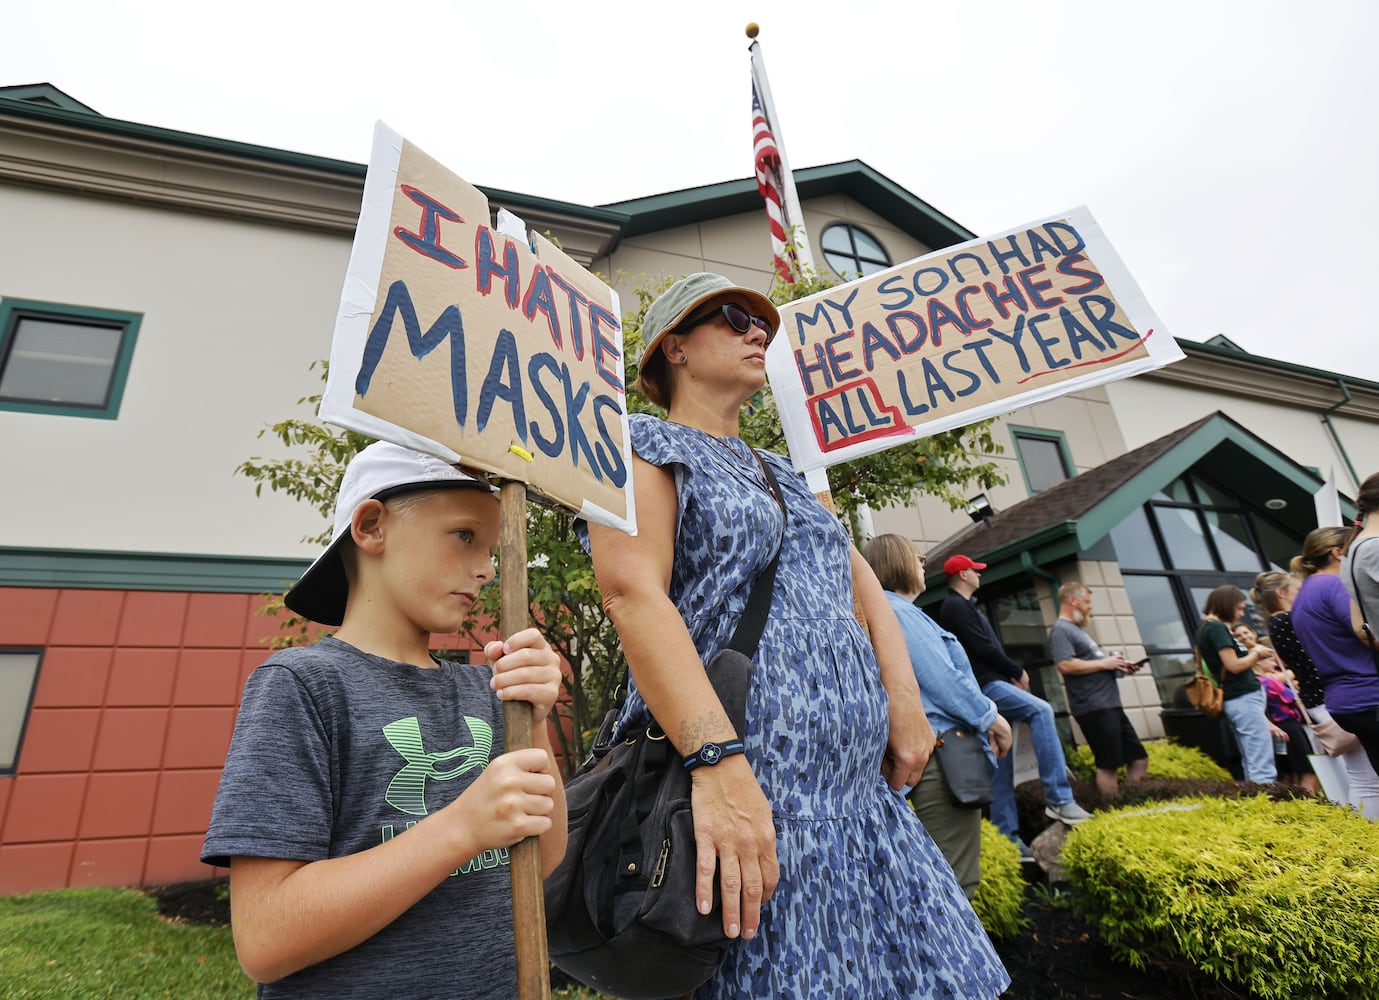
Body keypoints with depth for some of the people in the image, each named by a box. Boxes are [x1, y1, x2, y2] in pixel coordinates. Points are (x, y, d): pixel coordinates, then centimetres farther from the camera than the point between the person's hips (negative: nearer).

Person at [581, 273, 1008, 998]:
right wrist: (717, 761, -27)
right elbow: (633, 590, -16)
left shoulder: (782, 473, 23)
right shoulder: (644, 443, 0)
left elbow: (860, 578, 21)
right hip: (751, 791, -7)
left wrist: (903, 696, 3)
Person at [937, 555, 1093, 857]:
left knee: (1001, 767, 8)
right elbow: (983, 648, -15)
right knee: (1041, 710, -26)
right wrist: (1017, 672, -4)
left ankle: (1009, 839, 10)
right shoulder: (956, 607, -7)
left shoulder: (962, 606, 24)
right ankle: (1058, 798, -27)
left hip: (991, 684, 10)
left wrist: (1011, 674, 7)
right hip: (985, 686, -10)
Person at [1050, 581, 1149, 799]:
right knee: (1108, 766, -5)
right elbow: (1066, 665, -24)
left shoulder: (1077, 629, 22)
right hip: (1093, 708, -10)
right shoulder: (1061, 630, -10)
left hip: (1110, 705, 10)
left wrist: (1119, 666, 11)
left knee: (1138, 758, 14)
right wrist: (1104, 662, -14)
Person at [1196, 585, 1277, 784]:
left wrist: (1255, 655, 9)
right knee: (1263, 767, -11)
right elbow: (1234, 665, -16)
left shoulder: (1209, 628, 18)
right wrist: (1256, 654, 0)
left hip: (1236, 700, 10)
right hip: (1243, 699, -10)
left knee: (1251, 766, 12)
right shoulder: (1217, 628, -11)